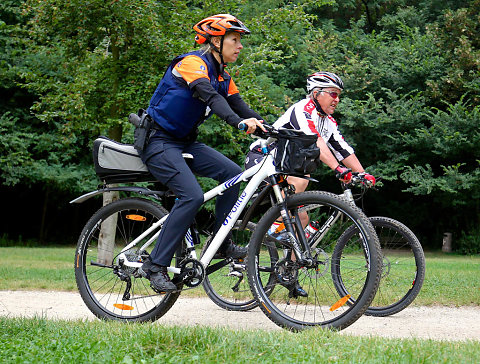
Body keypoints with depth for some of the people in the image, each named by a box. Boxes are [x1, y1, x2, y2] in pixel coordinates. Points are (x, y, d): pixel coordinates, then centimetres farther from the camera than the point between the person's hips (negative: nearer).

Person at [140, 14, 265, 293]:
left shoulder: (222, 76, 11)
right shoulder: (193, 63, -17)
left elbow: (240, 107, 5)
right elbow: (209, 96, -34)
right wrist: (239, 122, -48)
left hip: (185, 142, 9)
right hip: (159, 141, -9)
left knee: (233, 174, -9)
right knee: (192, 196, -24)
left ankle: (221, 244, 2)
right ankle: (156, 265, -18)